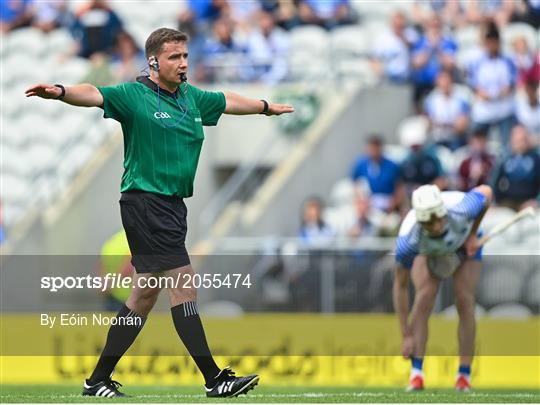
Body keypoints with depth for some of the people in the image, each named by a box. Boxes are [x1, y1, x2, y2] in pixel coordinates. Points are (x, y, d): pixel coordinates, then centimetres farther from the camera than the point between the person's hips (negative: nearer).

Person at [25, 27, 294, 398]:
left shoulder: (191, 97, 14)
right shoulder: (133, 95, -8)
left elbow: (228, 101, 32)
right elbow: (94, 95, -24)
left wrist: (267, 107, 48)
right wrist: (60, 92, -45)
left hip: (172, 205, 9)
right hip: (145, 200, -9)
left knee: (145, 295, 10)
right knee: (184, 283, -11)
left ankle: (98, 380, 17)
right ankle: (214, 379, -9)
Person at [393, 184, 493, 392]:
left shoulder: (461, 210, -44)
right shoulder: (407, 241, -42)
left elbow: (486, 191, -20)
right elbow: (400, 286, -30)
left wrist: (472, 235, -18)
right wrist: (406, 336, -27)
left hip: (466, 244, 1)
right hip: (427, 250, -1)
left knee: (465, 301, -15)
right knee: (424, 296, -23)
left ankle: (464, 375, -5)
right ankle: (416, 374, -18)